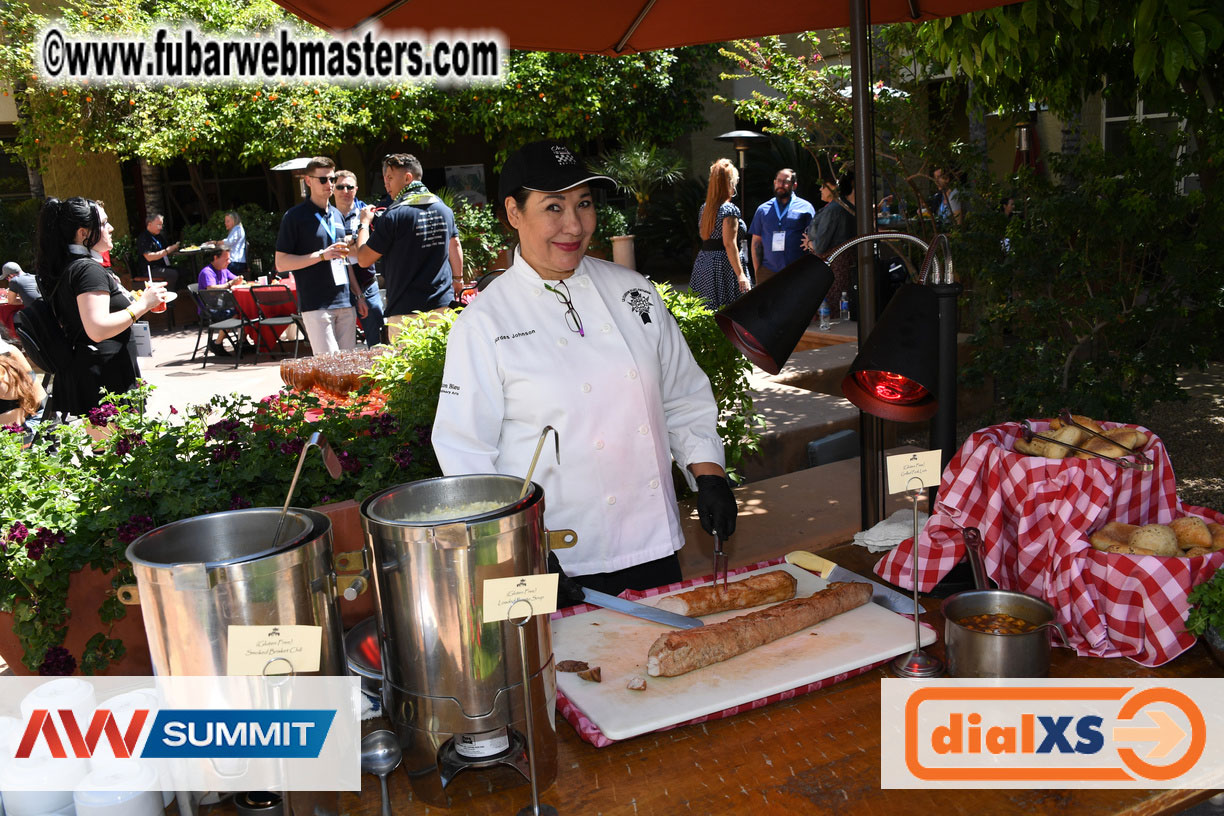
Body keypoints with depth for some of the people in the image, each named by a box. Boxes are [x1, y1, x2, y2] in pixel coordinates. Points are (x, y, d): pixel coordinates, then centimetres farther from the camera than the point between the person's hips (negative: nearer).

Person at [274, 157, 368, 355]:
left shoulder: (337, 215, 18)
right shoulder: (295, 217, -3)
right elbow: (281, 264, -7)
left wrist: (359, 295, 19)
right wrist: (322, 255, -15)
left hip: (345, 303, 6)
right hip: (316, 306, -6)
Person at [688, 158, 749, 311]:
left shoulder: (704, 208, 12)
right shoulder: (729, 209, -10)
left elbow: (704, 237, 13)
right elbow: (729, 244, -16)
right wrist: (740, 274, -16)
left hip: (703, 263, 8)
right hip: (725, 264, -8)